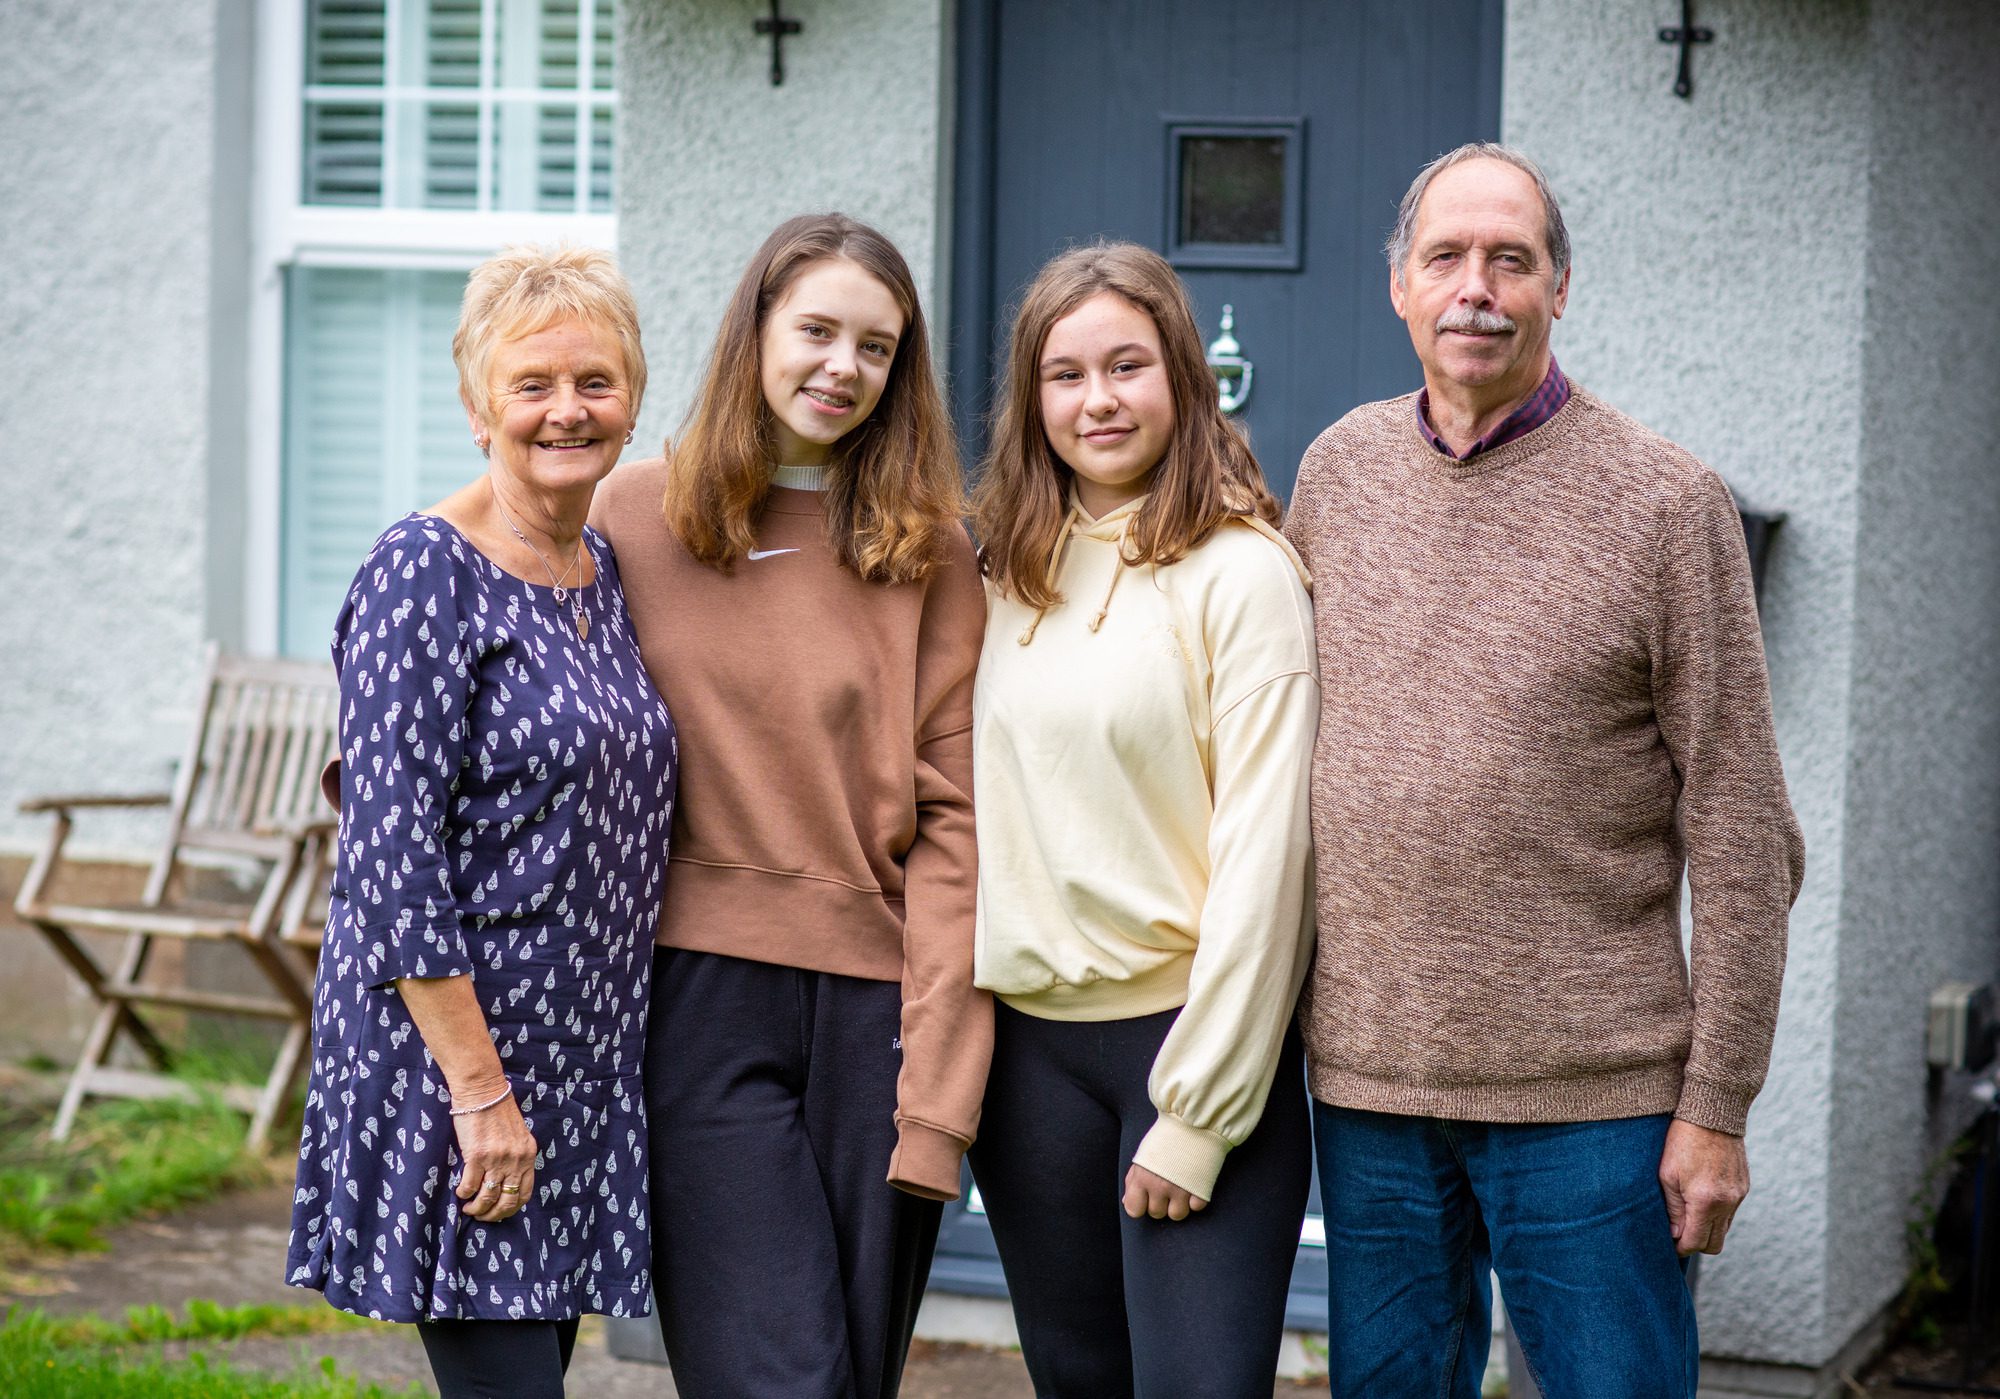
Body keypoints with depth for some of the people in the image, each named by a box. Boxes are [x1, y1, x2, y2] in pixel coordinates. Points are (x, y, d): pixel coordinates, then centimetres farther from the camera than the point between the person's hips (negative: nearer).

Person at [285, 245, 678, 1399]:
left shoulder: (607, 572, 12)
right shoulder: (426, 570, -11)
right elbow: (392, 858, -17)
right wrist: (480, 1088, -20)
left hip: (581, 1069, 8)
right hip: (454, 1055, -8)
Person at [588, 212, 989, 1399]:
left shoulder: (928, 550, 5)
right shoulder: (634, 520, 5)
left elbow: (952, 817, 0)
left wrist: (938, 1087, -7)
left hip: (877, 1005, 1)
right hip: (703, 993, -1)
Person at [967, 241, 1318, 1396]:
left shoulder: (1243, 571, -8)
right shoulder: (1010, 574, 10)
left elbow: (1263, 851, -12)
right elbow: (977, 816, 13)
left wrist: (1199, 1116, -14)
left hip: (1194, 1037, -5)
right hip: (1029, 1040, 5)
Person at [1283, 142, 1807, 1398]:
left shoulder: (1666, 502, -5)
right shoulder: (1339, 470, 8)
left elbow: (1741, 838, -5)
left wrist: (1717, 1107, -8)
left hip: (1591, 1089, -4)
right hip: (1365, 1074, 4)